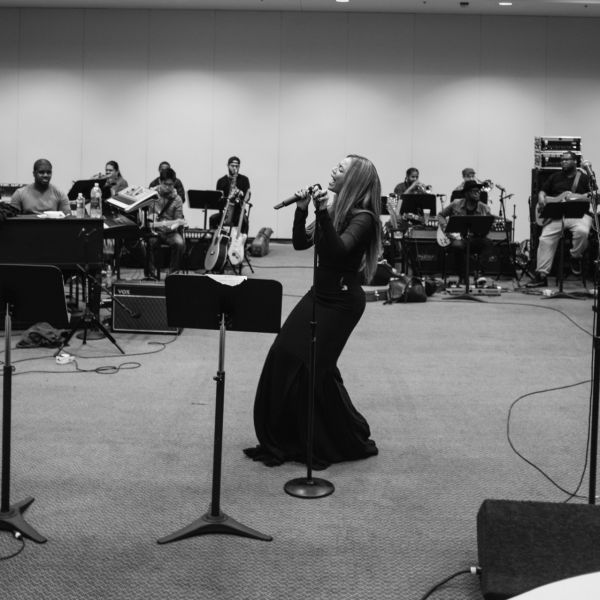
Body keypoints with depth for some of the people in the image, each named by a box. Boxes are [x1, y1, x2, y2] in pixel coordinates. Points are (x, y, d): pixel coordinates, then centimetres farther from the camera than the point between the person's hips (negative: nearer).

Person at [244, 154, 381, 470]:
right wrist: (302, 209, -5)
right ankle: (284, 438, 14)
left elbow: (337, 250, -29)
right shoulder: (334, 209, 8)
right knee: (283, 355, 2)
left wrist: (322, 213, -34)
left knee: (314, 366, -7)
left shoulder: (362, 218, -15)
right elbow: (301, 243, 7)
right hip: (319, 293, 8)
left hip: (342, 301, -8)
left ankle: (353, 442, 10)